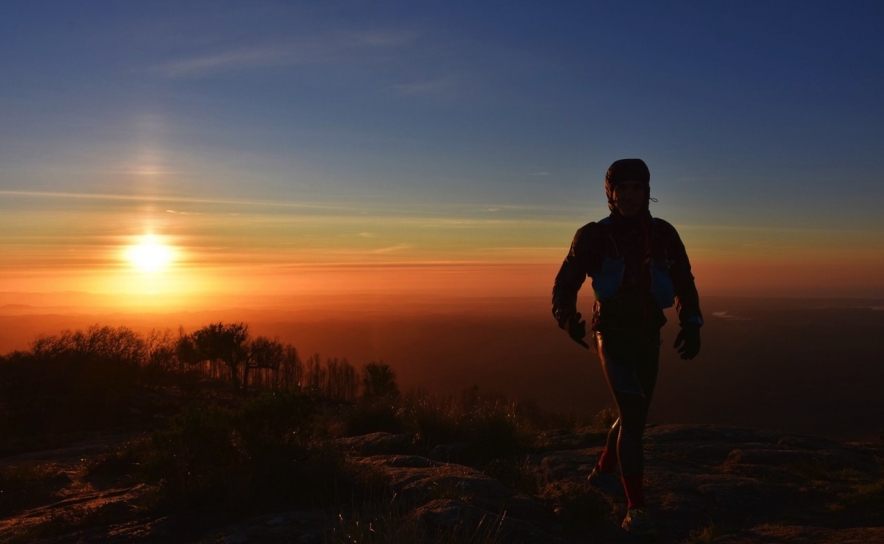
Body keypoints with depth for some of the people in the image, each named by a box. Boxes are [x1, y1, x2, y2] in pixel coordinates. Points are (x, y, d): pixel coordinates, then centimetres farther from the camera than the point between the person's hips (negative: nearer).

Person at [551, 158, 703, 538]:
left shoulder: (663, 235, 1)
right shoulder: (594, 236, -8)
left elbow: (684, 283, 8)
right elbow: (566, 282, -3)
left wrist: (691, 324, -7)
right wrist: (568, 317, -23)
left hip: (648, 338, 5)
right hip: (612, 336, -5)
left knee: (635, 414, 17)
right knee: (632, 415, -16)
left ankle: (603, 472, 41)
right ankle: (636, 509, -8)